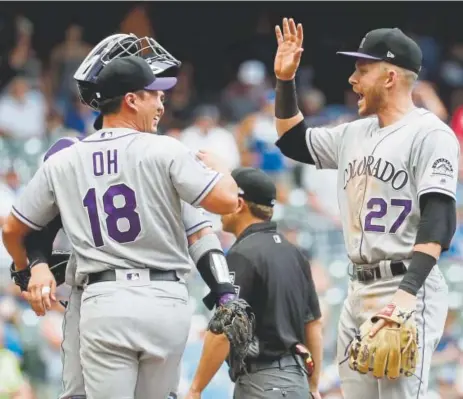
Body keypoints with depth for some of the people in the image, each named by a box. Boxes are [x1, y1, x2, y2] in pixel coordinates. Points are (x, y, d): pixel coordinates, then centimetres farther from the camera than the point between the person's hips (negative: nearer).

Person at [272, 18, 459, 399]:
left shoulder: (430, 135, -9)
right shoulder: (355, 135, 16)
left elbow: (439, 221, -18)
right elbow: (294, 142, 32)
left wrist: (408, 292, -29)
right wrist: (285, 80, 17)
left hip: (407, 291, -9)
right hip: (358, 293, 9)